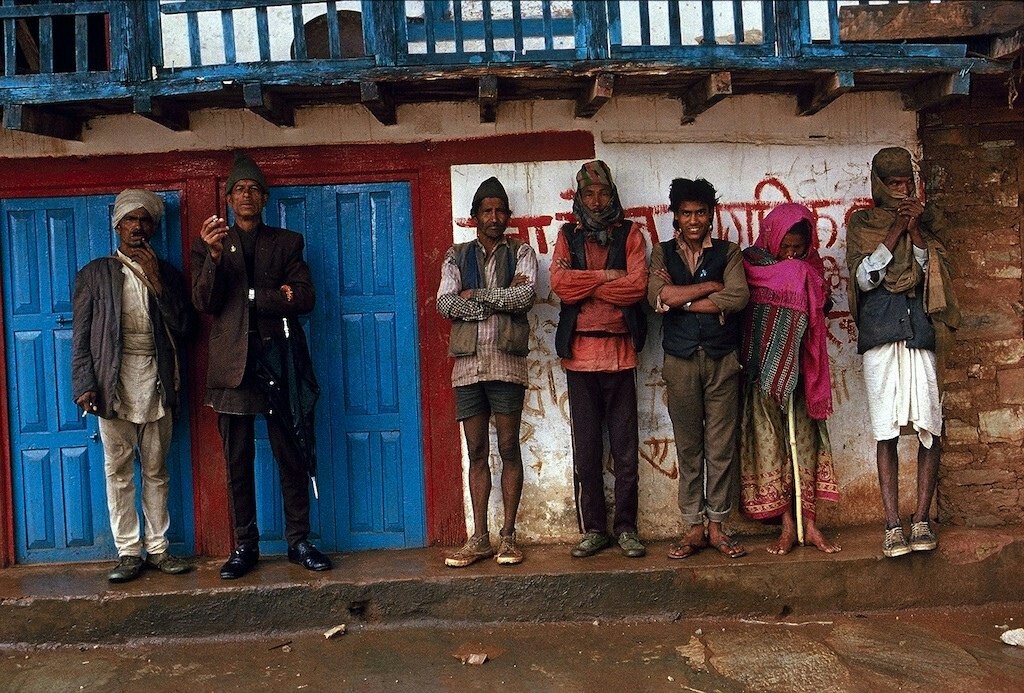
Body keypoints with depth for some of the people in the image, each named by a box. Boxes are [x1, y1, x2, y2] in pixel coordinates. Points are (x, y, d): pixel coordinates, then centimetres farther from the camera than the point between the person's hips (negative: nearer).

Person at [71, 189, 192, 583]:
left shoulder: (167, 275, 12)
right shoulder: (94, 274, 7)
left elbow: (181, 328, 0)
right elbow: (81, 338, 3)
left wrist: (155, 281, -7)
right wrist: (85, 386, -7)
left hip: (157, 386, 2)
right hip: (114, 385, -1)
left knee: (156, 472, 8)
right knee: (118, 472, 2)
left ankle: (157, 548, 16)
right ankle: (128, 552, 10)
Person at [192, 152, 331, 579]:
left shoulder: (287, 242, 13)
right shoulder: (209, 244, 12)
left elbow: (304, 298, 1)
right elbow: (204, 303, -1)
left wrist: (252, 297, -8)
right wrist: (214, 255, -15)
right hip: (232, 364, 1)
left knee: (292, 458, 3)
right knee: (238, 464, 5)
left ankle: (298, 542, 13)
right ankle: (244, 547, 15)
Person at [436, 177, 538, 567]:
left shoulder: (521, 253, 9)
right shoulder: (457, 257, 14)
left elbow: (526, 296, -9)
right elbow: (444, 304, -2)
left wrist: (475, 294, -6)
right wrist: (503, 297, -7)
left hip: (506, 362, -2)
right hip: (467, 363, 2)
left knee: (509, 449, 1)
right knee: (477, 452, 6)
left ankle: (508, 536, 9)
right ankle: (479, 539, 12)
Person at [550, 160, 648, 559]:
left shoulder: (630, 234, 9)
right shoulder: (568, 236, 12)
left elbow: (636, 285, -8)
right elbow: (559, 283, -6)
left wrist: (584, 285, -6)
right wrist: (607, 276, -8)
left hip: (620, 350, -1)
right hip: (579, 352, 1)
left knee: (625, 447, 3)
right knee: (586, 447, 6)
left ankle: (626, 527, 14)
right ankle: (593, 529, 16)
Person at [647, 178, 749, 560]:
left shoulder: (728, 252, 8)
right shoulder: (663, 253, 9)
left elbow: (738, 297, -11)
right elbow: (657, 296, -10)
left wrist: (681, 299, -9)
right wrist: (711, 286, -7)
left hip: (722, 360, 0)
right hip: (680, 360, 0)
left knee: (721, 446, 2)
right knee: (688, 447, 6)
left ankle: (716, 525, 14)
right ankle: (694, 527, 15)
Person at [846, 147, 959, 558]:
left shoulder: (925, 222, 18)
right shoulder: (862, 225, 12)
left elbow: (934, 275, 7)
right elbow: (864, 278, -1)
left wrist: (916, 232, -4)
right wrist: (896, 231, -5)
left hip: (921, 333, 2)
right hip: (880, 335, -2)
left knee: (930, 428, -4)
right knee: (886, 431, -3)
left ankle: (921, 520, 5)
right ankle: (893, 525, 0)